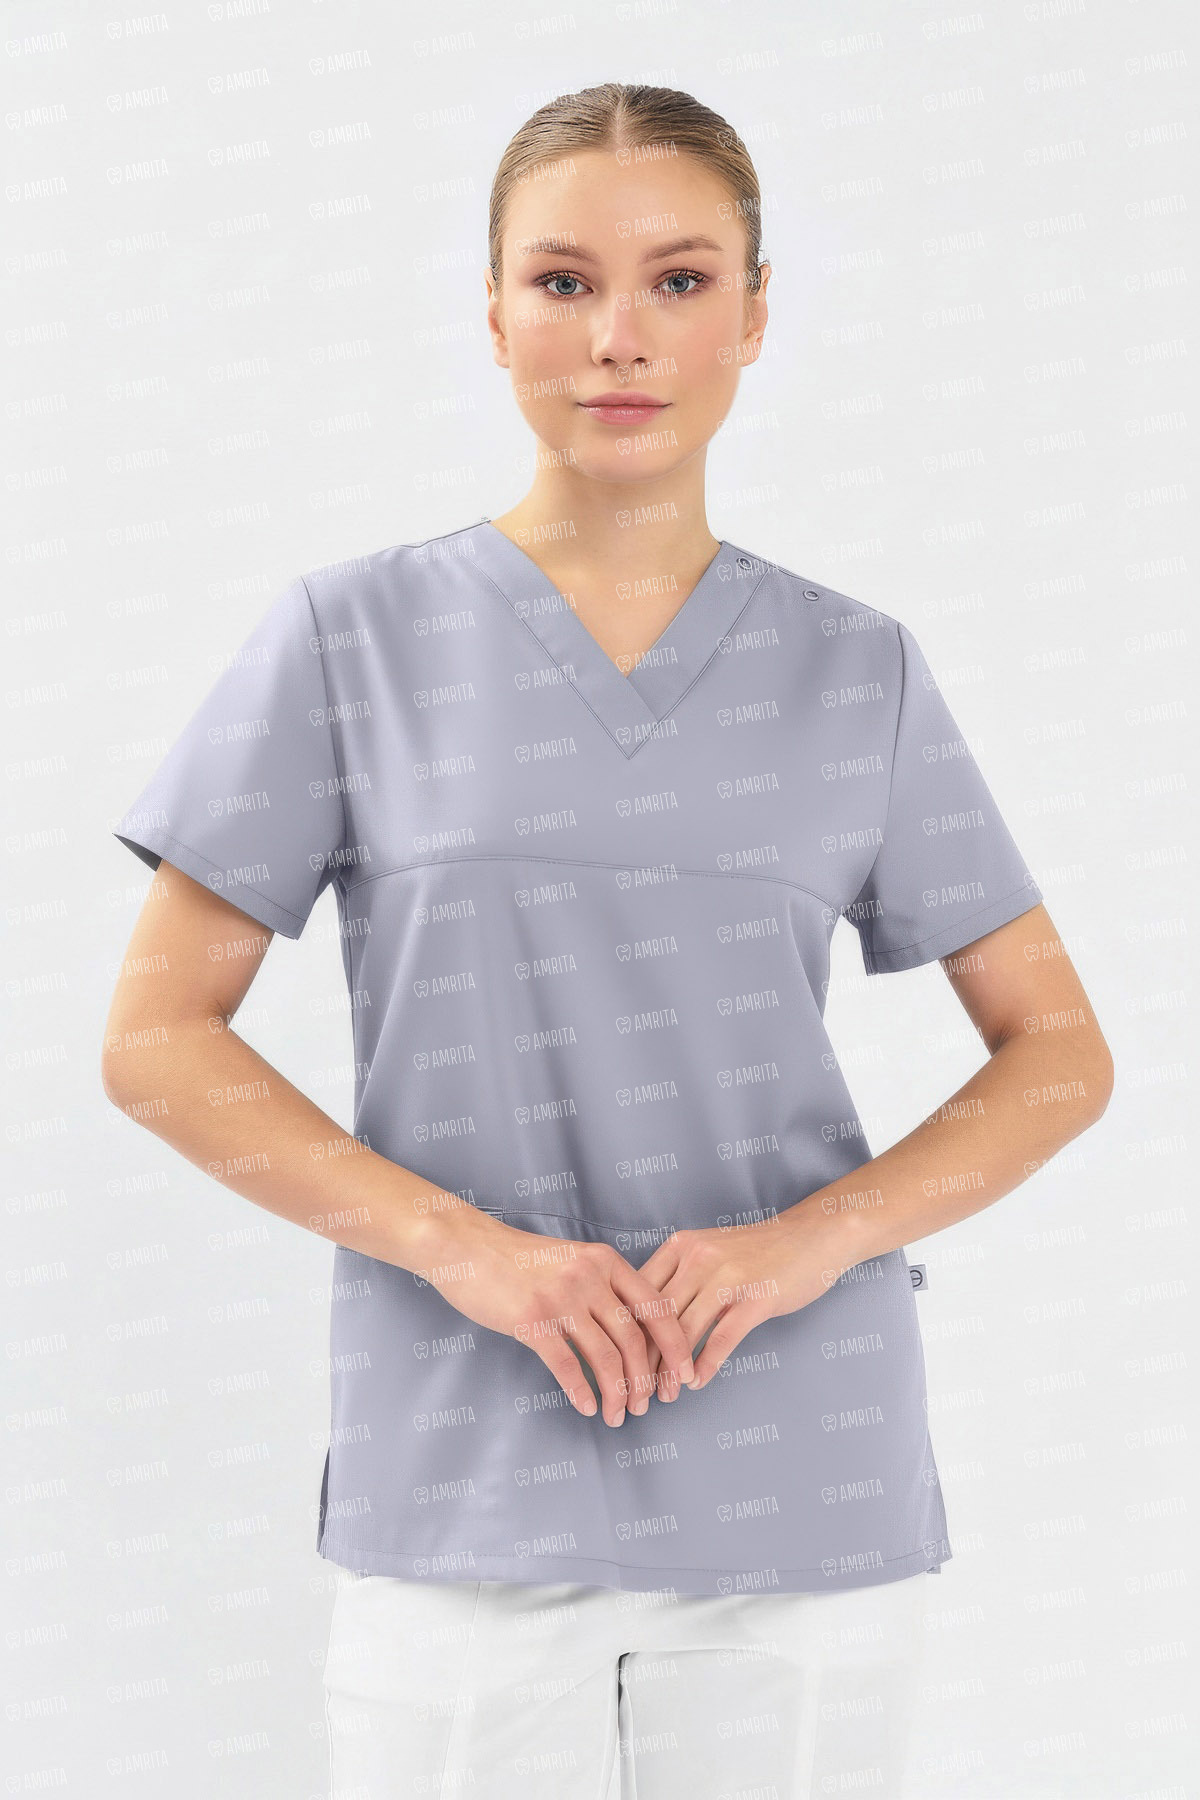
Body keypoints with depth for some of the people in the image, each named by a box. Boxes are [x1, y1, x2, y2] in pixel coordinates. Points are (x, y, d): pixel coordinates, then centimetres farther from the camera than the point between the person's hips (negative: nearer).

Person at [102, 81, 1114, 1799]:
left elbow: (1059, 1052, 8)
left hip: (803, 1491, 2)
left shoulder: (858, 672, 5)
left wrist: (809, 1239, -9)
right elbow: (159, 1039, 0)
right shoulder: (353, 637, 1)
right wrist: (461, 1243, -12)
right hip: (462, 1481, -1)